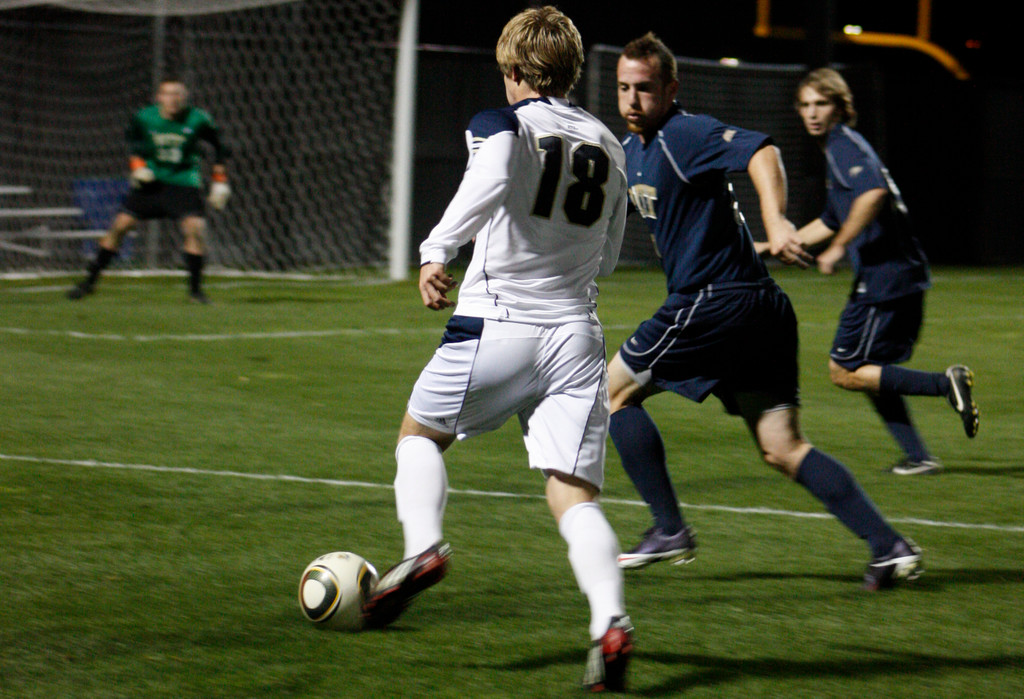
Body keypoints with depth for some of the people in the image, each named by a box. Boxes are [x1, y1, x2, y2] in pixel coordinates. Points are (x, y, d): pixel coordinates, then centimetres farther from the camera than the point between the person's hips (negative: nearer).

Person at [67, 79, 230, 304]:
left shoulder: (198, 121, -10)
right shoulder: (144, 118, -6)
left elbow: (218, 146, 5)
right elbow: (133, 143, 14)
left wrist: (220, 182, 2)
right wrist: (137, 165, -4)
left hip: (184, 182, -1)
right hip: (150, 182, 2)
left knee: (195, 228, -22)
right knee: (119, 225, -4)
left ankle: (195, 289, -8)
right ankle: (90, 280, 9)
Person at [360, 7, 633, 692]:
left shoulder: (502, 124, 1)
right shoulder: (608, 145, 17)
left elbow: (489, 183, -24)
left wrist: (437, 251, -26)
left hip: (498, 322, -4)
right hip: (576, 334, 4)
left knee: (420, 431, 21)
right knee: (574, 494, -2)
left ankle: (423, 547, -3)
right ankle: (610, 621, -24)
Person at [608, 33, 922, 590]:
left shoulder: (684, 134, -11)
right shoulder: (632, 148, 18)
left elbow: (759, 151, -27)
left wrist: (776, 221, -42)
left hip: (715, 303, -9)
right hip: (758, 310, 9)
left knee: (615, 390, 5)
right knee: (783, 449, 3)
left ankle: (669, 532, 7)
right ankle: (889, 546, -5)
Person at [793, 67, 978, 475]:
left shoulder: (844, 145, -8)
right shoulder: (839, 148, 23)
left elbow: (872, 193, -29)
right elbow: (830, 223, 35)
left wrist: (838, 248, -22)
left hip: (885, 277, -10)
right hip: (902, 277, 10)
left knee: (845, 373, -6)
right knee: (871, 372, 15)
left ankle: (947, 384, -14)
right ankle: (918, 457, 12)